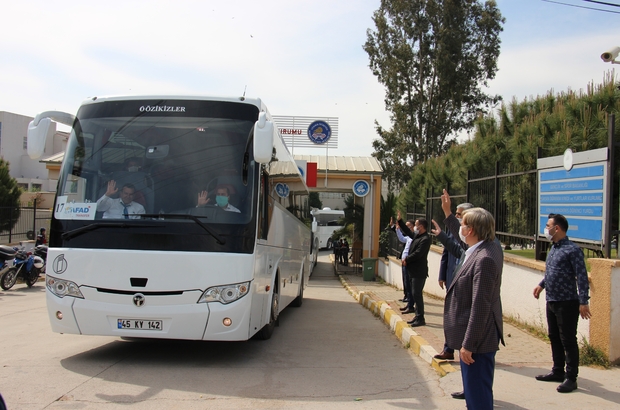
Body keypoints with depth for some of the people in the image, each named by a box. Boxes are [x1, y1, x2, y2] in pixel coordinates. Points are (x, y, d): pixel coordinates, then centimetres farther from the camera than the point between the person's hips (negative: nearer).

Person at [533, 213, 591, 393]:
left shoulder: (572, 250, -15)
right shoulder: (553, 248, 11)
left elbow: (582, 277, -19)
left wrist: (583, 302, -23)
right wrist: (541, 284, 19)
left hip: (567, 303, -9)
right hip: (551, 302, 9)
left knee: (568, 341, -1)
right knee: (554, 338, 16)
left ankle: (571, 378, 8)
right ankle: (558, 372, 29)